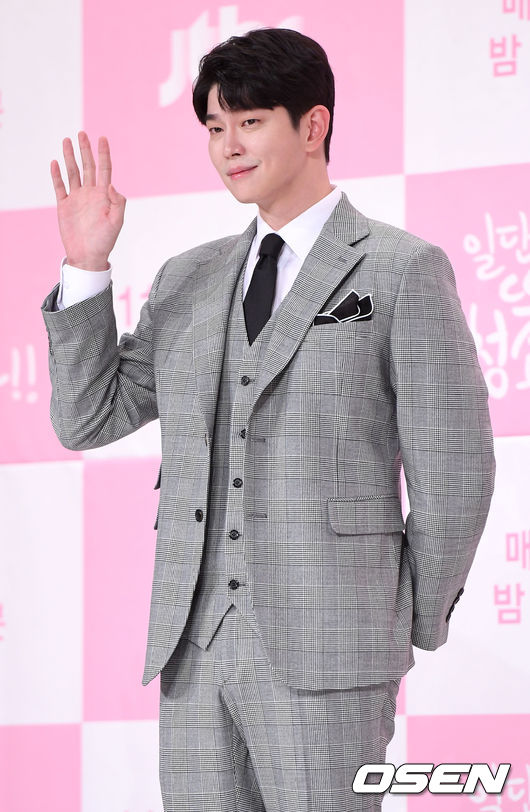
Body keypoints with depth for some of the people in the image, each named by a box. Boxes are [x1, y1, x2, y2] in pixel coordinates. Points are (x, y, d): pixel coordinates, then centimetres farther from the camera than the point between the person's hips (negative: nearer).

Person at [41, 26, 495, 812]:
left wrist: (408, 633, 4)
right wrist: (86, 266, 3)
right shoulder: (188, 281, 15)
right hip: (195, 644, 5)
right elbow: (88, 420, 13)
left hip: (324, 649, -5)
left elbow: (454, 471, -2)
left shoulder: (404, 271, -2)